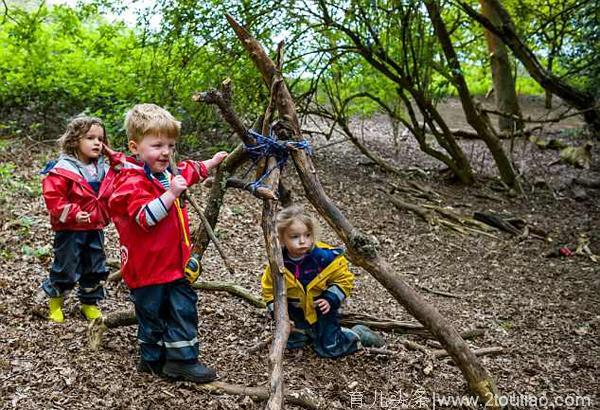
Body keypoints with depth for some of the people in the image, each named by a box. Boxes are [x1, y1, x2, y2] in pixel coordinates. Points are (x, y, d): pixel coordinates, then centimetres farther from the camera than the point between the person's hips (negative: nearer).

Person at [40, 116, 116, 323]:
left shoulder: (104, 169, 6)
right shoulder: (62, 170, -14)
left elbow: (109, 195, 18)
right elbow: (53, 197, -20)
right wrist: (72, 214, -27)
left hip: (95, 229, 6)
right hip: (69, 230, -6)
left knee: (96, 268, 13)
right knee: (66, 268, 4)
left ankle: (90, 303, 30)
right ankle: (55, 300, 28)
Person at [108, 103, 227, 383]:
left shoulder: (167, 171, 7)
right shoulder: (132, 182, -21)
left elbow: (189, 171, 30)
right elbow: (146, 217, -31)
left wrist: (211, 163, 37)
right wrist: (170, 194, -37)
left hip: (175, 262, 8)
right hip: (147, 267, -8)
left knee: (184, 309, 10)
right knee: (152, 315, 9)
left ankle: (183, 359, 21)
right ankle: (152, 359, 27)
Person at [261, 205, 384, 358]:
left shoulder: (325, 256, -26)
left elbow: (344, 279, -11)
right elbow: (270, 291, -3)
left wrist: (331, 300, -23)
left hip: (323, 311, -3)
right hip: (297, 313, 3)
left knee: (328, 349, -4)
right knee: (291, 343, 5)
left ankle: (359, 334, 19)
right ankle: (311, 333, 32)